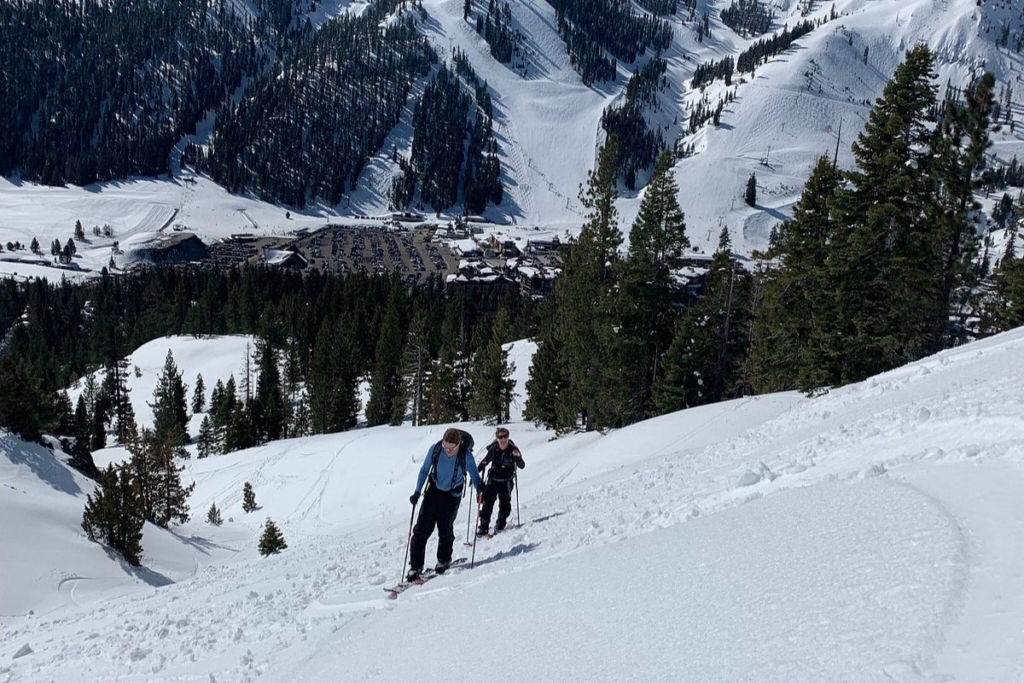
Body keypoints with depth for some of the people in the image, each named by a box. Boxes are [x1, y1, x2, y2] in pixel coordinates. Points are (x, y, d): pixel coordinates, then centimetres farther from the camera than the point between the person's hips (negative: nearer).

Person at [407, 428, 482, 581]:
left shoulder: (466, 455, -23)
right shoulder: (435, 449, -18)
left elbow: (474, 473, -8)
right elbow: (424, 470, -4)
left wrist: (479, 486, -28)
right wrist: (417, 491, -7)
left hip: (452, 495, -2)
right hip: (433, 491, 2)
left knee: (445, 529, 6)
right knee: (422, 528, -3)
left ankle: (444, 560, 32)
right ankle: (415, 566, 5)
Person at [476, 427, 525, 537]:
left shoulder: (513, 449, -10)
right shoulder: (493, 449, -9)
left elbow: (522, 466, -12)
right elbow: (485, 462, 4)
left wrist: (518, 457, -31)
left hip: (506, 482, -1)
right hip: (493, 480, 1)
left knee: (504, 503, 6)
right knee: (487, 503, 0)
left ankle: (500, 525, 23)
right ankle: (483, 527, 7)